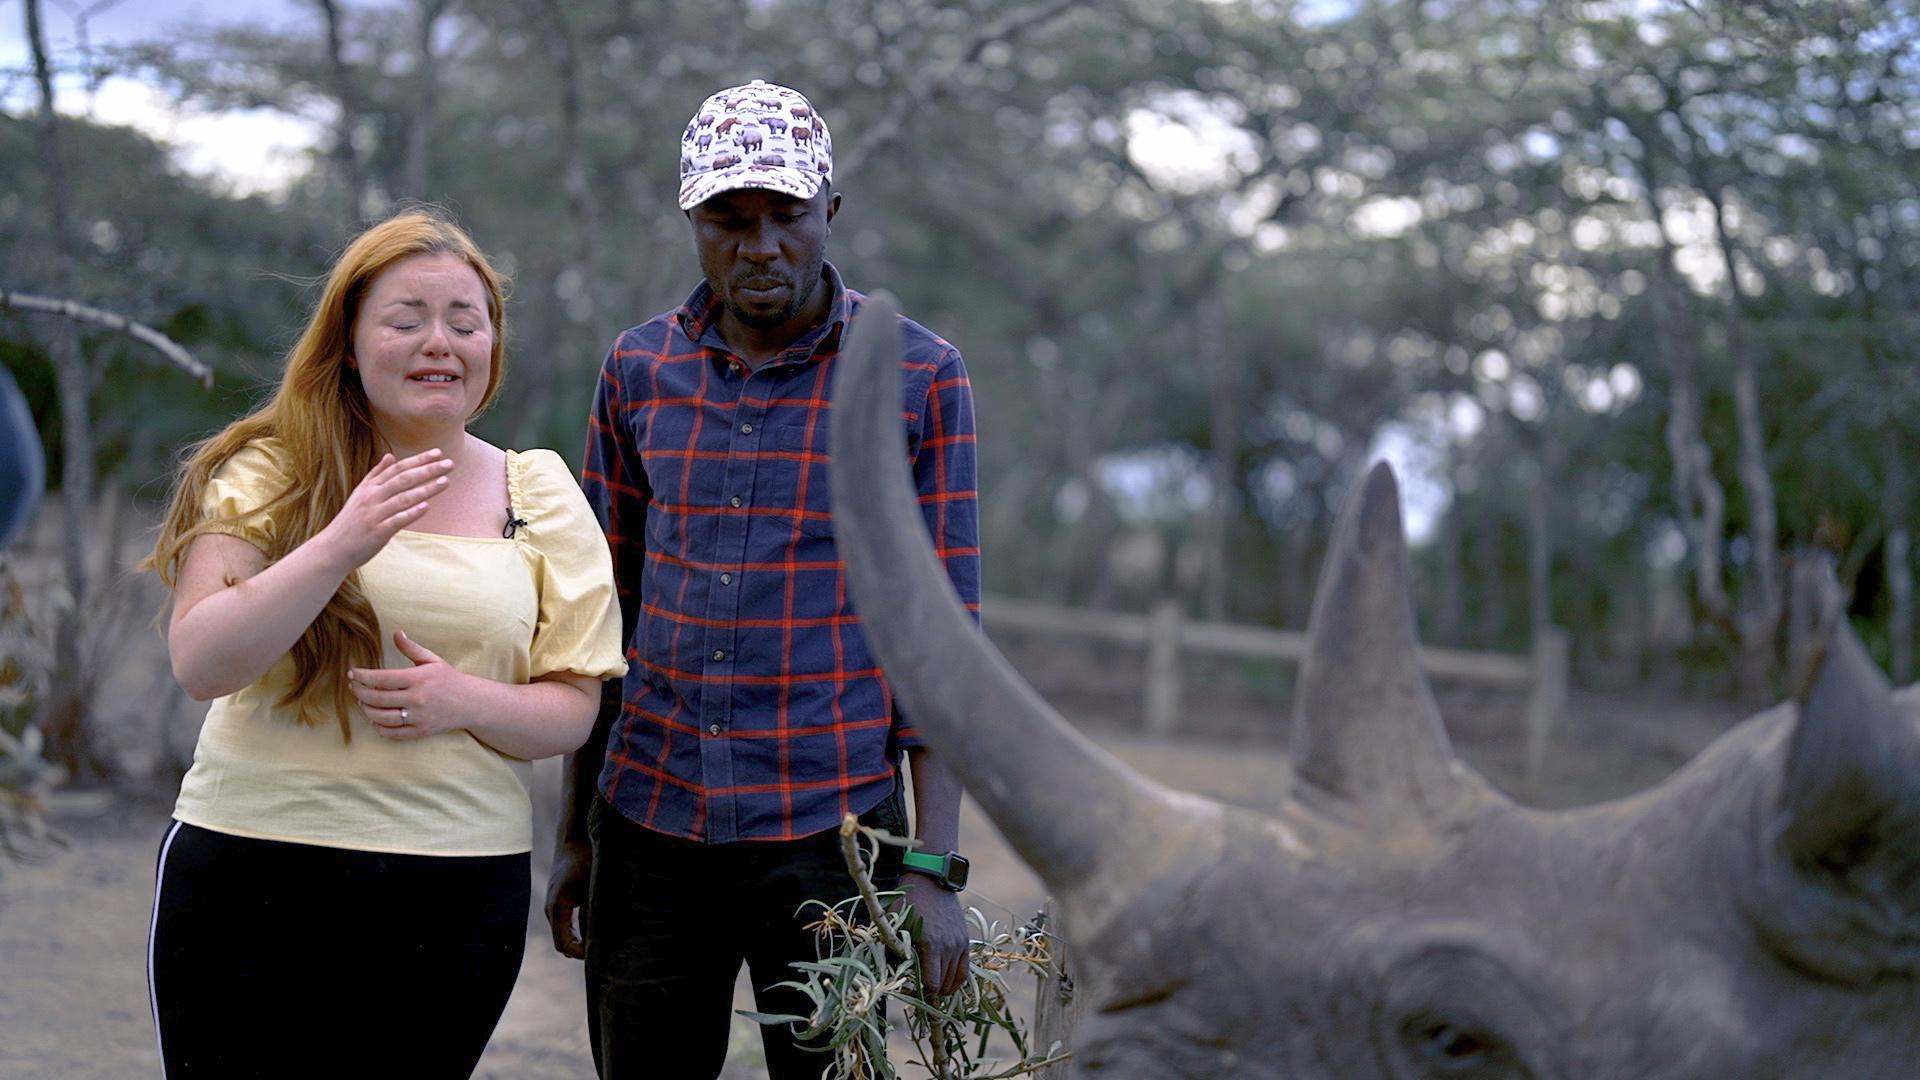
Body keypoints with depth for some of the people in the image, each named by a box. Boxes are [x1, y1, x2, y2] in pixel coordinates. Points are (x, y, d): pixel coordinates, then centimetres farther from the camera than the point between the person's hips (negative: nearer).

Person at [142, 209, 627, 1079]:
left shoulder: (539, 495, 8)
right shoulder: (267, 473, 1)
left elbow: (572, 711, 7)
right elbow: (199, 664, -10)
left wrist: (466, 702, -14)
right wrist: (339, 545, -23)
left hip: (457, 899, 2)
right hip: (252, 874, -1)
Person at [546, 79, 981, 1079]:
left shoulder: (919, 378, -3)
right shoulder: (639, 369, 7)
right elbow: (606, 612, 12)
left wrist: (934, 868, -9)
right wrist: (574, 833, 11)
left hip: (829, 829, -3)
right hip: (649, 827, 3)